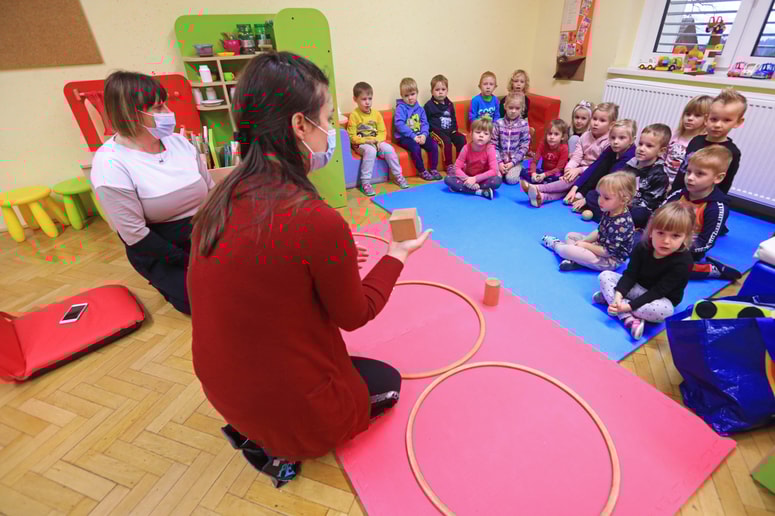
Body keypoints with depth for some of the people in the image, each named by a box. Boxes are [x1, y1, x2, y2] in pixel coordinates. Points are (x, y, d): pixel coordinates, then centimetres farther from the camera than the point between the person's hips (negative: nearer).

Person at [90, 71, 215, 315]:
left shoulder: (178, 141, -1)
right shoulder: (110, 163, -16)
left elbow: (213, 193, 7)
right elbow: (135, 235, -17)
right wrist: (191, 263, -18)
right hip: (160, 249, -4)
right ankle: (169, 279, 12)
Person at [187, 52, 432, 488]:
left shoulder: (223, 198, -7)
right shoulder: (318, 221, -31)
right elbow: (354, 316, -14)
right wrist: (397, 257, 0)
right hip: (292, 404, -6)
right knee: (389, 382, 22)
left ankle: (255, 431, 17)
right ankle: (286, 449, 9)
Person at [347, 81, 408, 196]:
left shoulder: (376, 114, 6)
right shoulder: (354, 115, -7)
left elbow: (382, 131, 6)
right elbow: (352, 136, -10)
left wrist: (377, 140, -14)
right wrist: (366, 141, -22)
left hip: (376, 142, 4)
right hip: (360, 144, -4)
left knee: (389, 148, -22)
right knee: (370, 151, -35)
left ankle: (398, 176, -5)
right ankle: (365, 183, -30)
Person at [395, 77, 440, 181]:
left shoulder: (420, 109, 12)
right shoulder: (400, 108, -5)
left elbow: (425, 123, 7)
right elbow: (399, 124, -17)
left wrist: (424, 135, -16)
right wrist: (413, 136, -22)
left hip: (419, 135, 5)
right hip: (404, 137, -5)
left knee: (433, 145, -15)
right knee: (415, 147, -33)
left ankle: (433, 169, 1)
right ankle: (422, 171, -13)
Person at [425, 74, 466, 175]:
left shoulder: (449, 104, 17)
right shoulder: (429, 105, -1)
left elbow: (453, 118, 25)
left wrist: (454, 129, 13)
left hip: (450, 131, 6)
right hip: (436, 132, -6)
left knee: (461, 138, -18)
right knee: (446, 141, -32)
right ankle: (449, 166, -22)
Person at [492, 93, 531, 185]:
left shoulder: (524, 124, -3)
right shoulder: (498, 123, -2)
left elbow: (524, 146, -4)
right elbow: (494, 145, -3)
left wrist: (513, 162, -15)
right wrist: (499, 162, -13)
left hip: (515, 160, -1)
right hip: (500, 159, 1)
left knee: (511, 179, -25)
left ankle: (516, 170, 9)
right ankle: (502, 169, 10)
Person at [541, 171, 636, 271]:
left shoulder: (620, 224, -32)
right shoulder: (610, 212, -4)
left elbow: (607, 252, -28)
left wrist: (585, 245, -18)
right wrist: (584, 241, -3)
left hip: (610, 260, -10)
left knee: (565, 250, -23)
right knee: (570, 236, 18)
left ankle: (555, 244, 12)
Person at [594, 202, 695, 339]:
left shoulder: (683, 262, -25)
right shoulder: (642, 247, -12)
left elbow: (658, 291, -27)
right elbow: (630, 274, -12)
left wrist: (629, 306, -34)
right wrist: (618, 295, -30)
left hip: (661, 299, -5)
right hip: (637, 287, 5)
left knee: (662, 311, -38)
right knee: (605, 276, -14)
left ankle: (609, 297, -21)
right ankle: (629, 319, -29)